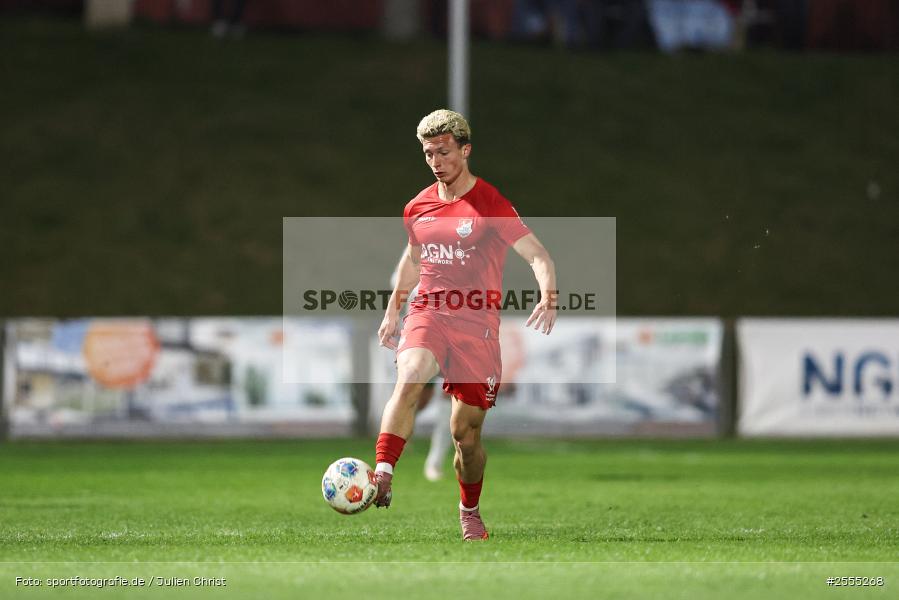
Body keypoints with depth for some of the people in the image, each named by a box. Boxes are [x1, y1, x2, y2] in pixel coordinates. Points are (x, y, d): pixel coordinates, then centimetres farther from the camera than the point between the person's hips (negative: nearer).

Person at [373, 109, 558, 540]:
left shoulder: (492, 205, -6)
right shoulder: (418, 208, 9)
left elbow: (538, 256, -10)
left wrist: (548, 298, -28)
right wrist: (392, 310, 26)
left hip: (477, 323, -3)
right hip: (428, 314, 3)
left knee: (466, 432, 1)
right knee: (409, 380, -30)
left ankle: (469, 513, 26)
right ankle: (381, 478, -41)